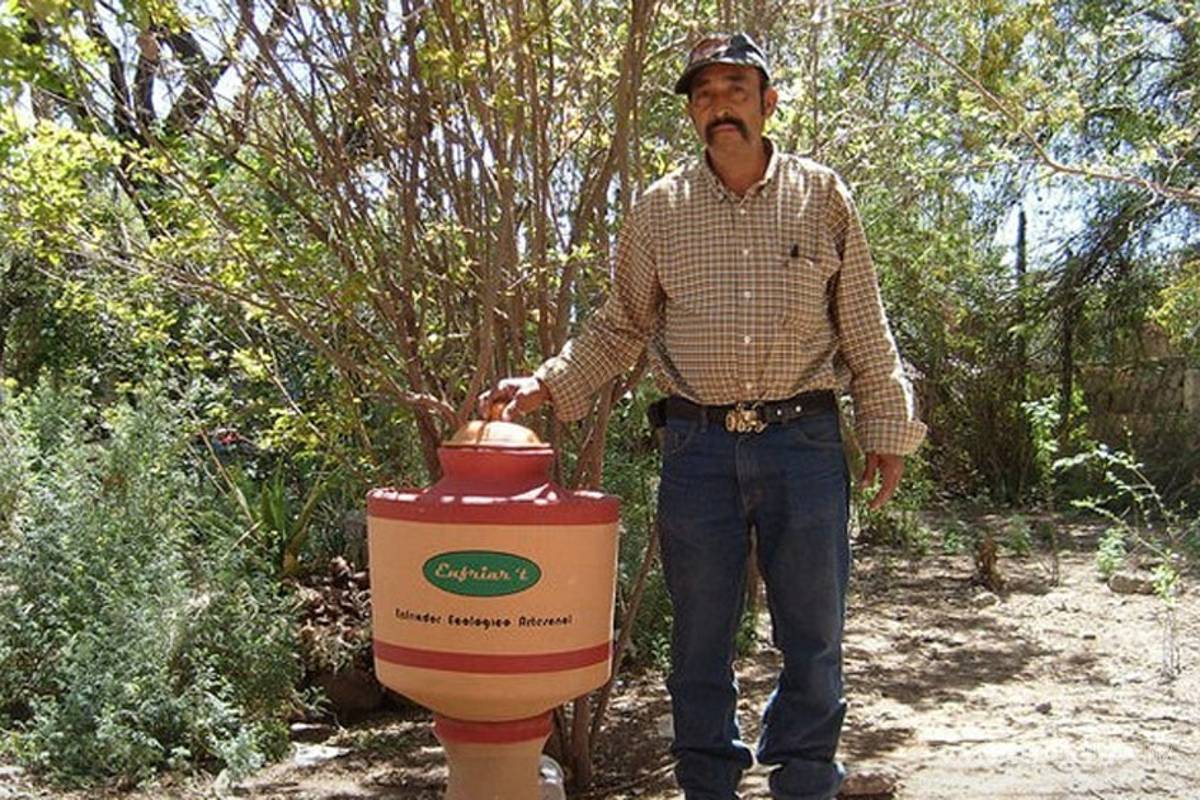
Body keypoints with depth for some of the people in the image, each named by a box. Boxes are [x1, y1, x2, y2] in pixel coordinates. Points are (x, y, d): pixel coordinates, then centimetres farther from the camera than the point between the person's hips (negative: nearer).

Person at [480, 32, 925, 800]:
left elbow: (865, 327, 8)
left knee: (813, 634, 7)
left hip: (805, 442, 0)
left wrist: (887, 428, 6)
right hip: (698, 448, 1)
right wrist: (547, 384, 2)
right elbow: (620, 328, 13)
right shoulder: (659, 210, 6)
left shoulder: (823, 196, 5)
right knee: (701, 635, 9)